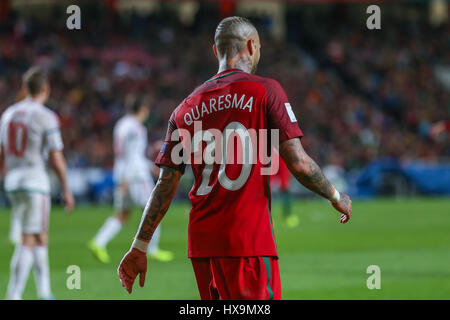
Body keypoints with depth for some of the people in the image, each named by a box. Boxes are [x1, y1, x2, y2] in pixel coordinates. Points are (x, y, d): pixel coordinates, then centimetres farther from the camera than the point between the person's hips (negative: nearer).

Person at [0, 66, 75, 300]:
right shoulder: (46, 117, -10)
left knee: (41, 239, 17)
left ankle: (45, 294, 19)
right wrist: (66, 190, -1)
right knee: (28, 243, -4)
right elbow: (56, 159, -11)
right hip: (36, 183, -7)